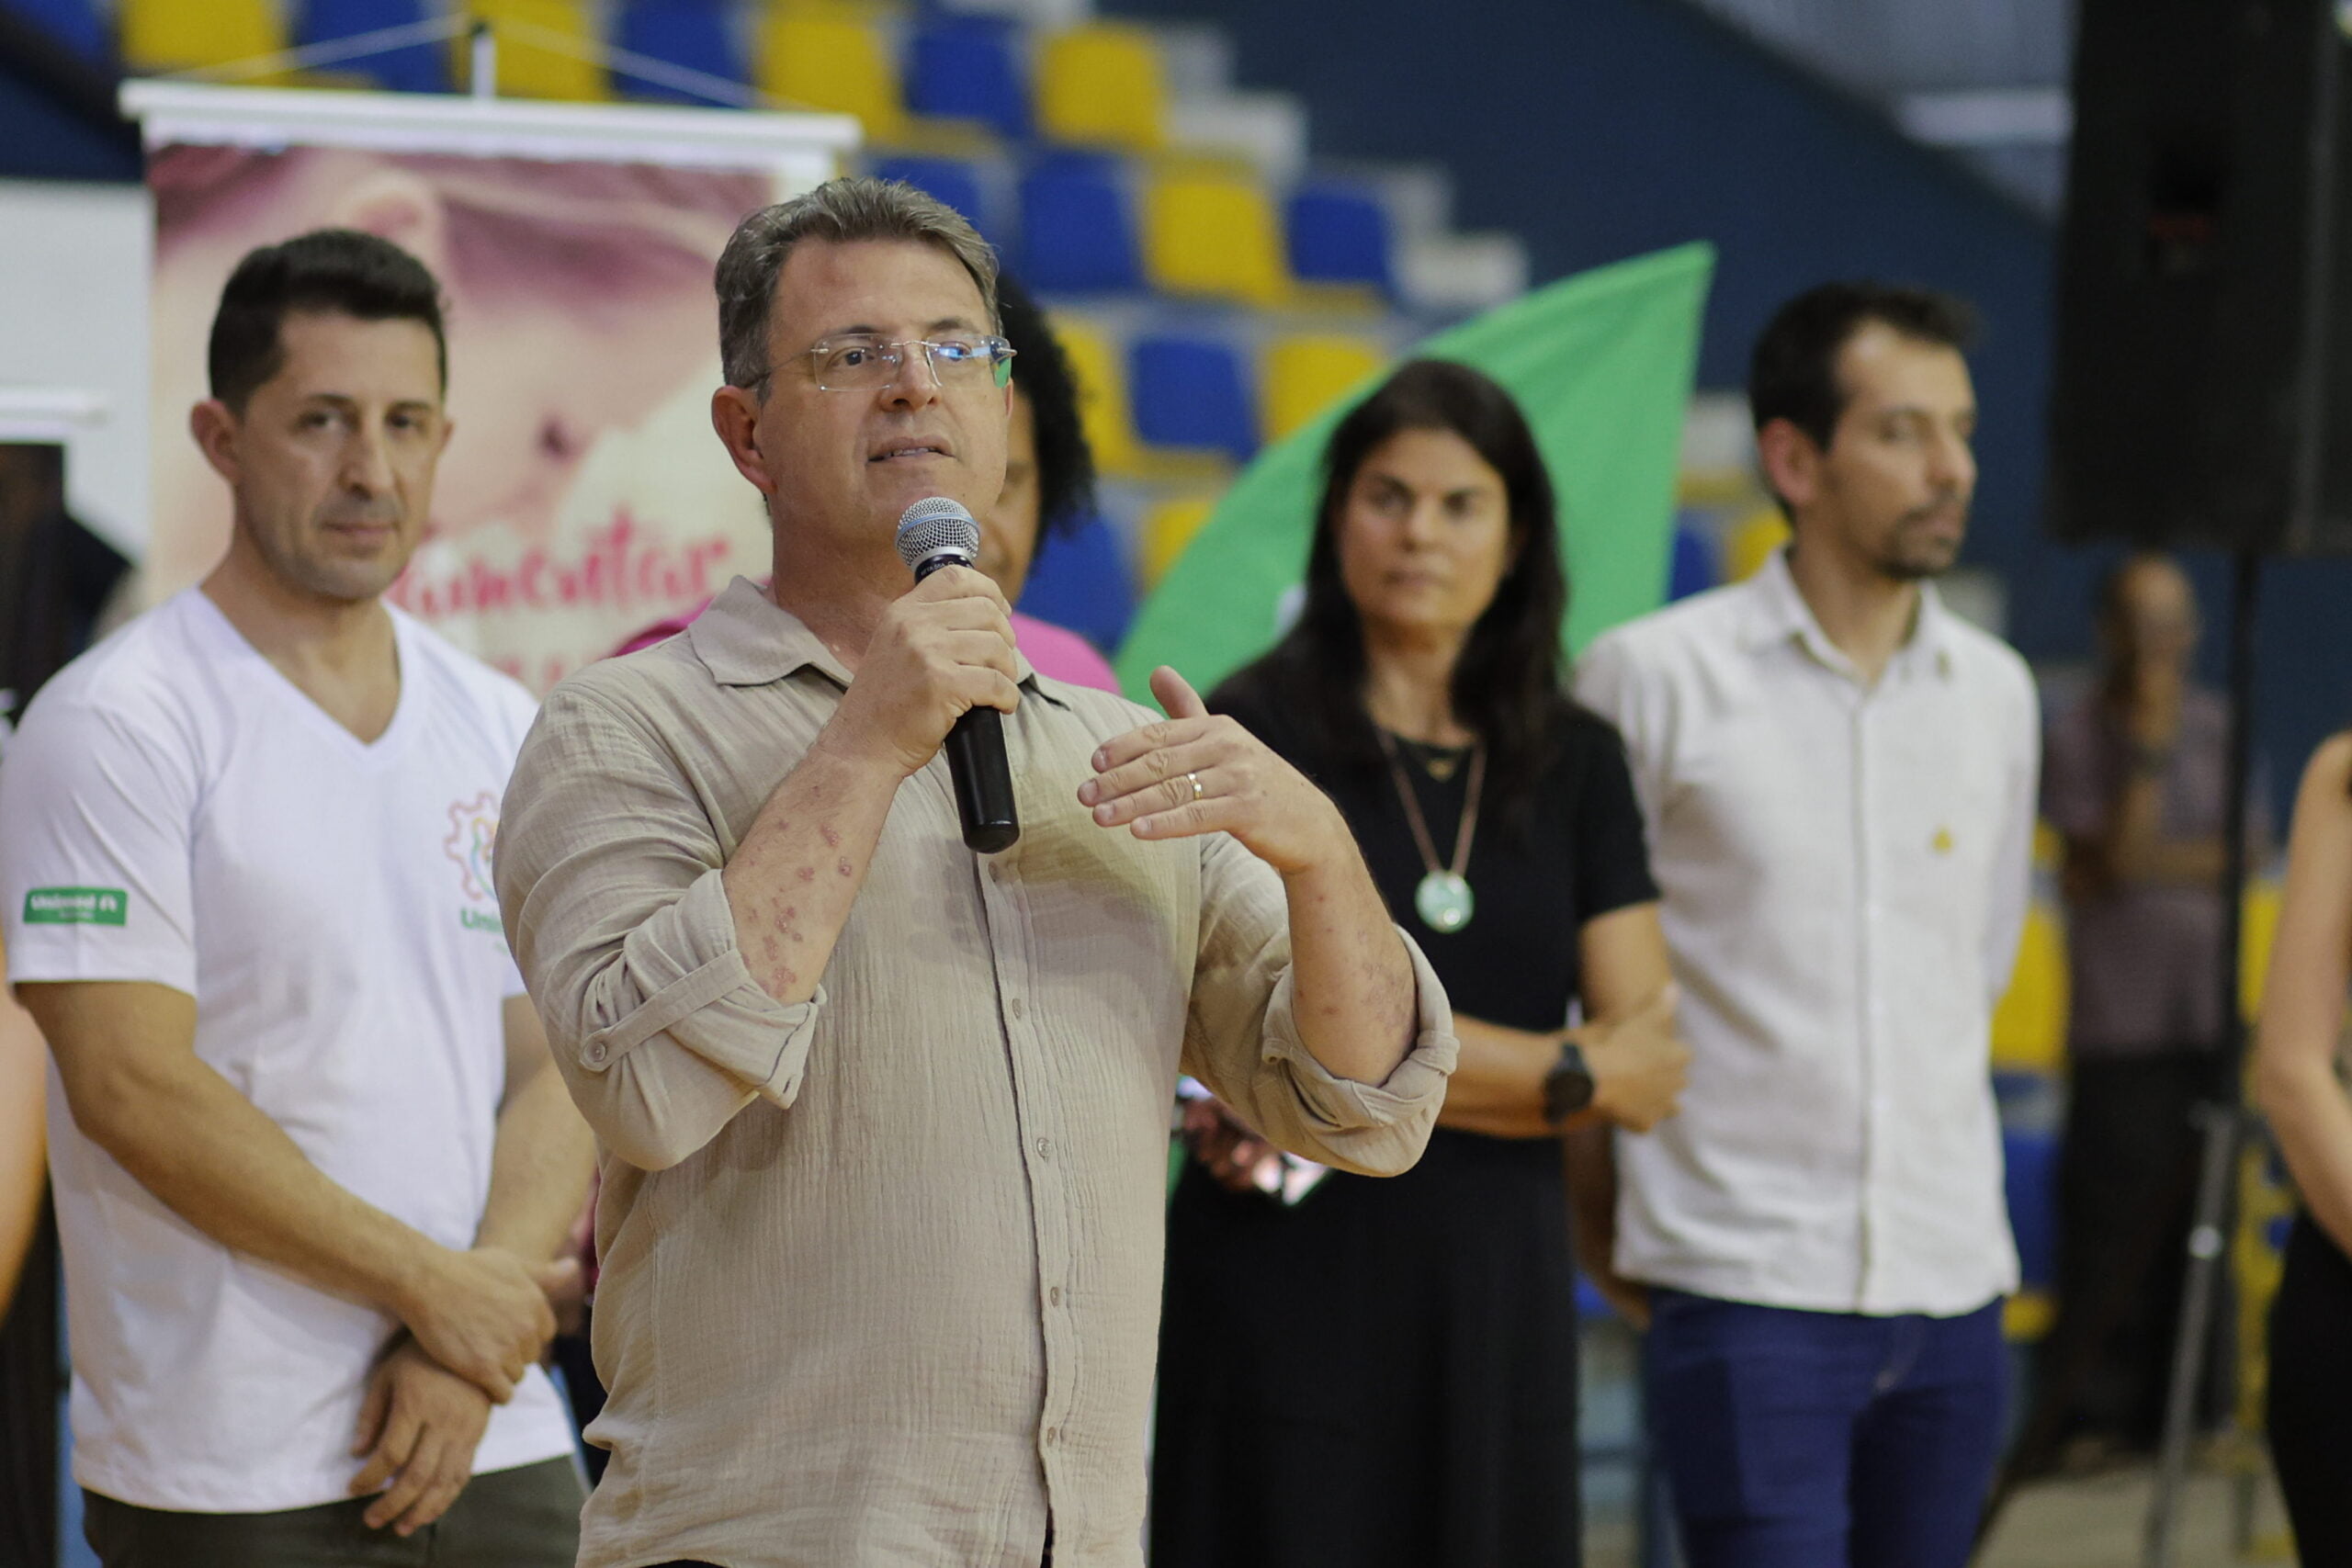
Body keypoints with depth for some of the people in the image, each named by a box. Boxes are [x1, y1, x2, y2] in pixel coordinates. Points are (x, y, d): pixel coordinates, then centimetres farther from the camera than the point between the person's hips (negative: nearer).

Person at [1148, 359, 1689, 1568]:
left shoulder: (1574, 764, 10)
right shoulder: (1255, 734, -2)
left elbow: (1650, 1076, 1)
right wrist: (1572, 1073, -4)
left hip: (1500, 1297, 4)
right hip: (1289, 1297, -4)